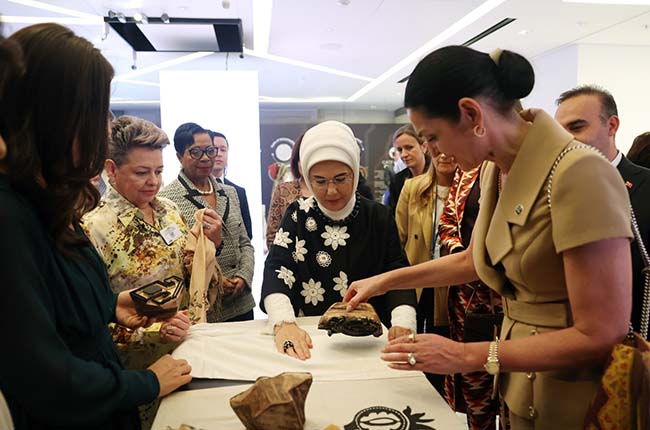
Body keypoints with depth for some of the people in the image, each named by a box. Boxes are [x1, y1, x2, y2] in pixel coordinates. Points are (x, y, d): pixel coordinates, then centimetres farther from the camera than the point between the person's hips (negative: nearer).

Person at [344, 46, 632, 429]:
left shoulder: (578, 175, -26)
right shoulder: (496, 169, 0)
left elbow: (602, 336, -24)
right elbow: (475, 259, 15)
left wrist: (469, 356, -22)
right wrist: (387, 281, 14)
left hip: (575, 399, -7)